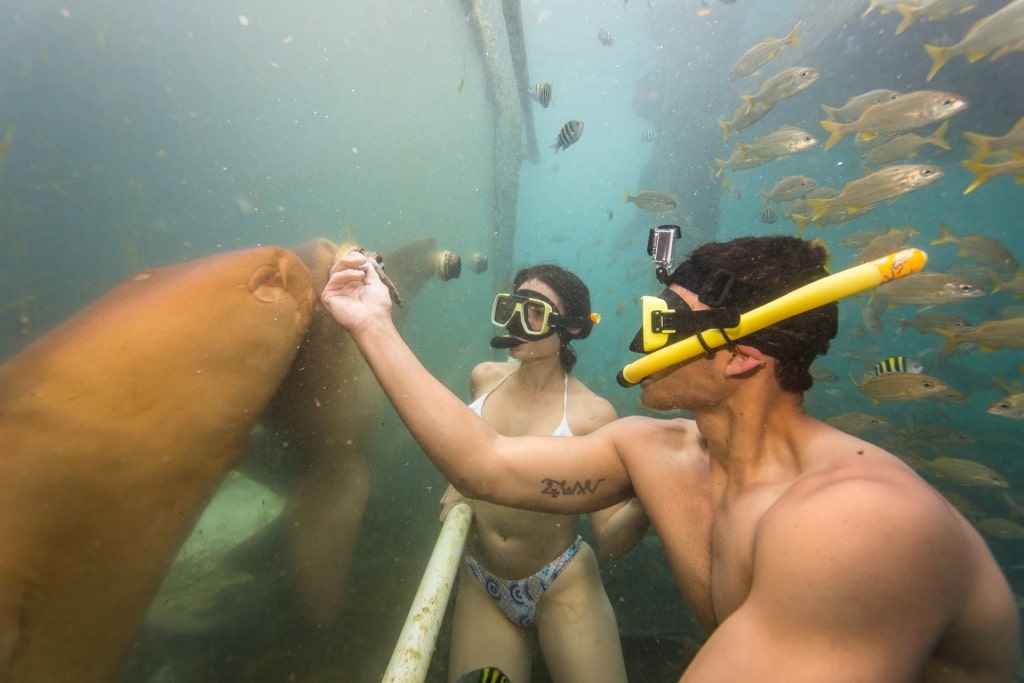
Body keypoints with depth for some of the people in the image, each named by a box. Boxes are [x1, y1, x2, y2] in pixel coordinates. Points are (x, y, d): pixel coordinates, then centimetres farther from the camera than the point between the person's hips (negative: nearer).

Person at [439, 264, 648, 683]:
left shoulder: (591, 413, -19)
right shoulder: (484, 378, -7)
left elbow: (609, 541, -16)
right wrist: (457, 487, -1)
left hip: (563, 588, -3)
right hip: (480, 585, 4)